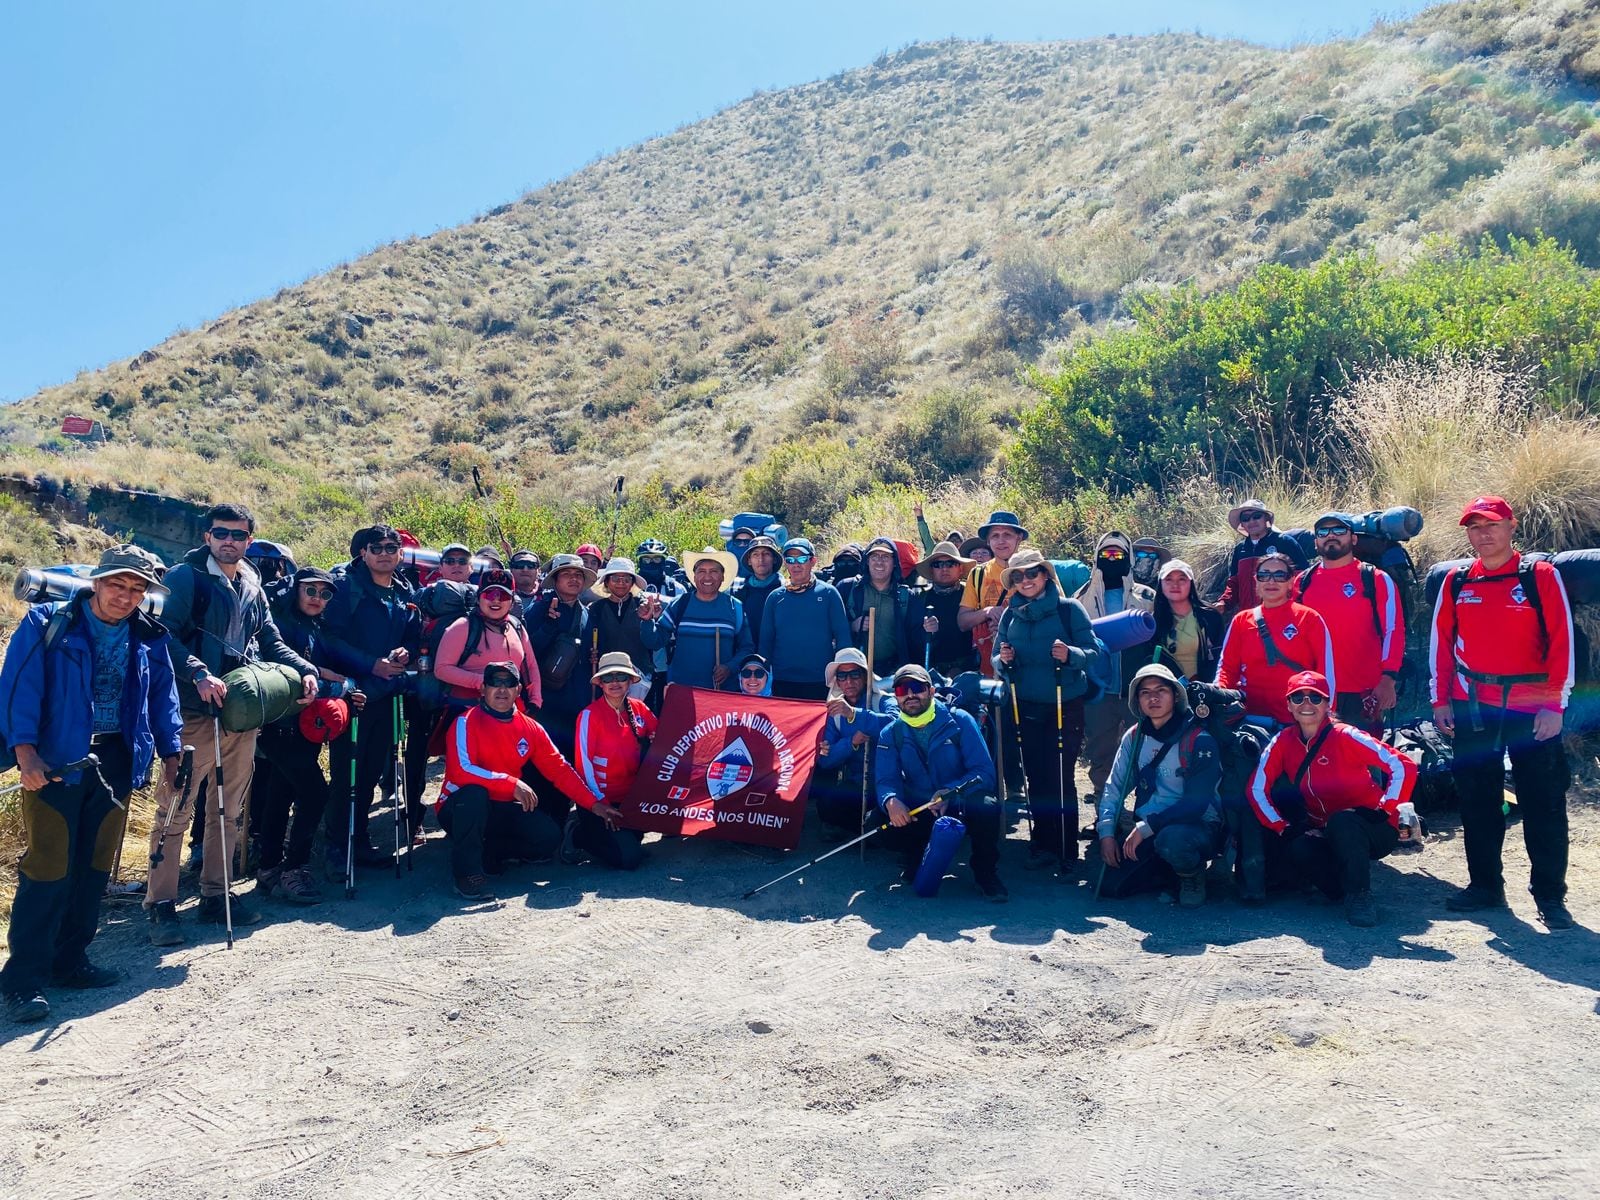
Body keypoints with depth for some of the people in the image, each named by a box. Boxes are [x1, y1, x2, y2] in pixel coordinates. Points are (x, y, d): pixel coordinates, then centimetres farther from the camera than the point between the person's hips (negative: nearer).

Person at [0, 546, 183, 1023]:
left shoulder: (149, 638, 8)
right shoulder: (46, 624, -5)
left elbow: (163, 697, 15)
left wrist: (170, 752, 7)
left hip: (115, 762, 5)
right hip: (55, 761, -5)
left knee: (95, 866, 12)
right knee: (48, 867, -6)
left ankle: (68, 960, 26)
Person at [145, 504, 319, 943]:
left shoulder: (251, 585, 15)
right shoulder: (185, 578, -3)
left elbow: (270, 641, 18)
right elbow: (167, 636, -13)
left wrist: (304, 670, 2)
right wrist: (199, 674, -26)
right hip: (196, 711, -6)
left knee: (229, 809, 13)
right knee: (175, 808, -4)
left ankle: (214, 894, 24)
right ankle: (160, 904, 5)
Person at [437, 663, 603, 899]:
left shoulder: (531, 728, 2)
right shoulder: (467, 722, -13)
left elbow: (559, 769, 3)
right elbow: (461, 770, -26)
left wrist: (594, 803, -3)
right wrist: (512, 784, -31)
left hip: (501, 810, 5)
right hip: (460, 807, -5)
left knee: (549, 835, -16)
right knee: (474, 793, -38)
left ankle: (489, 852, 7)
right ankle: (467, 871, -24)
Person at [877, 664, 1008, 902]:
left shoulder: (959, 721, -7)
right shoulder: (890, 734, 1)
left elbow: (984, 772, -12)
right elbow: (885, 780, -8)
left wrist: (952, 792, -30)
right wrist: (890, 801, -33)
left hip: (961, 808, -2)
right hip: (918, 814, 2)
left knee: (987, 807, -35)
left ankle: (986, 872, -6)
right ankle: (915, 861, 7)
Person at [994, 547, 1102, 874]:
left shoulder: (1068, 609, -5)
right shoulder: (1010, 615, 6)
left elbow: (1093, 653, -8)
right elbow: (996, 661, 11)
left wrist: (1070, 655, -28)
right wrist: (1003, 660, -11)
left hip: (1065, 708, -4)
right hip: (1026, 709, 4)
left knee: (1061, 779, -3)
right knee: (1036, 779, 9)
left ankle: (1067, 850, 9)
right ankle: (1043, 845, 21)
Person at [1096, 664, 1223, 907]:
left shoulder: (1199, 740, -13)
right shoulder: (1134, 738, 5)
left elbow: (1197, 803, -19)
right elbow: (1114, 787, 8)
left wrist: (1146, 828, -23)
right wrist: (1106, 832, -6)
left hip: (1196, 825, -5)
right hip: (1146, 831, 6)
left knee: (1170, 839, -40)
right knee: (1110, 885, -11)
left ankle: (1192, 876, -4)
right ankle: (1171, 871, 16)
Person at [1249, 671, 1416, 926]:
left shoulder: (1345, 736, -16)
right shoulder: (1283, 742, -3)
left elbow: (1404, 767, -21)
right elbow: (1258, 790, -5)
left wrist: (1382, 810, -24)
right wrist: (1285, 828, -14)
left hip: (1373, 832, -3)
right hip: (1327, 835, 4)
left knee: (1342, 821, -37)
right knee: (1296, 850, -29)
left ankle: (1360, 894, -19)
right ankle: (1348, 894, -4)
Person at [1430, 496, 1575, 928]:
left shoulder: (1542, 576, -3)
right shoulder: (1456, 582, 6)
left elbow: (1562, 643, -6)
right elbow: (1441, 642, 9)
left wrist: (1554, 705, -11)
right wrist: (1440, 700, 5)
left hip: (1531, 709, -3)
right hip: (1472, 709, 3)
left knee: (1543, 803, 2)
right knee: (1477, 800, 10)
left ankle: (1550, 895, 13)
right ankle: (1484, 884, 22)